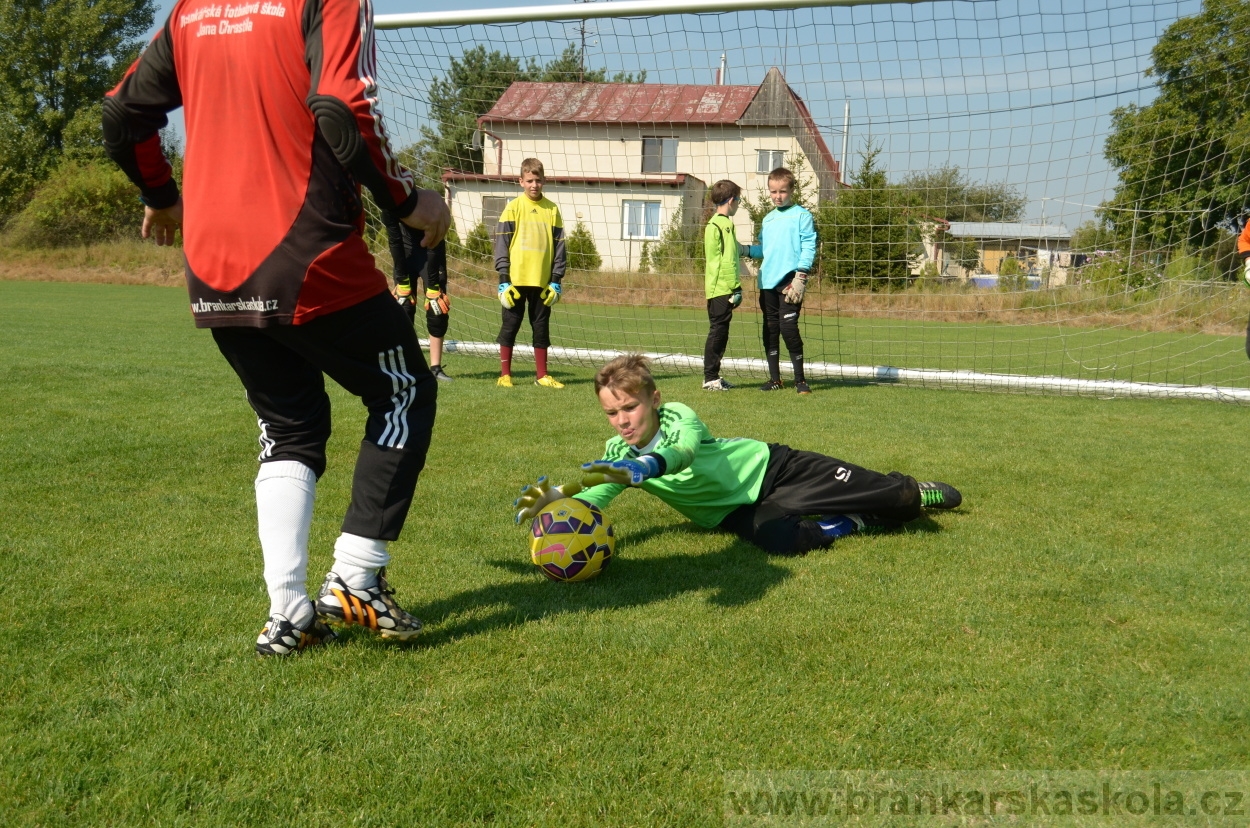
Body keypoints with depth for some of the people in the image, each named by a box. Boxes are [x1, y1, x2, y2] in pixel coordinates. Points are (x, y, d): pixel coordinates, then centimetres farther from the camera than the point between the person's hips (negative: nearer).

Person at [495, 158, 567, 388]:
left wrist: (556, 280, 3)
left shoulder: (552, 209, 6)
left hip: (542, 281, 2)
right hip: (516, 279, -2)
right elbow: (501, 243, -1)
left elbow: (559, 245, 8)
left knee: (541, 327, 7)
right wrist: (503, 279, -7)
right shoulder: (513, 207, 0)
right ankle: (505, 374, 11)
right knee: (510, 325, 4)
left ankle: (541, 375, 15)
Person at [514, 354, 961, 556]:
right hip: (735, 512, 3)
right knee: (780, 539, -33)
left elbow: (682, 452, -47)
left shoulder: (679, 416, -24)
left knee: (891, 498, -4)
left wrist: (641, 468, -69)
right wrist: (557, 499, -43)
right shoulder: (617, 455, -8)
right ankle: (848, 524, -2)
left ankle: (914, 494, 34)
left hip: (770, 466, -3)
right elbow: (590, 500, -20)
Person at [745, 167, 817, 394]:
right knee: (770, 330, 8)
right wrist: (745, 250, 3)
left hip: (789, 281, -6)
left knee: (788, 327, -11)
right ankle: (775, 378, 18)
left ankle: (800, 379, 0)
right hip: (767, 282, 7)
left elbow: (809, 247, -7)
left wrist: (800, 276, -15)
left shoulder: (801, 215, -1)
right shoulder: (768, 219, 18)